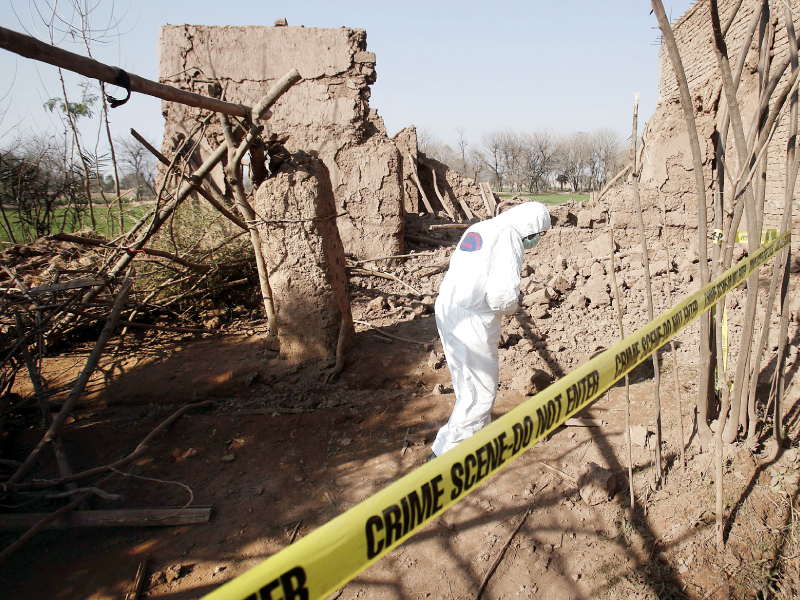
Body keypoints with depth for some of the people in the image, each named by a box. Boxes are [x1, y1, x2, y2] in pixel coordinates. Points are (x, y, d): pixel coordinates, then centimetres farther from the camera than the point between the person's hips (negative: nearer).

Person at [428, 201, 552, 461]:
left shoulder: (477, 229, 16)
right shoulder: (510, 237, -13)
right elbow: (502, 294, -22)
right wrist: (511, 308, 0)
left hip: (447, 311, 9)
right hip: (473, 323, -9)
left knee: (468, 384, 23)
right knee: (481, 390, 4)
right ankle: (445, 452, 9)